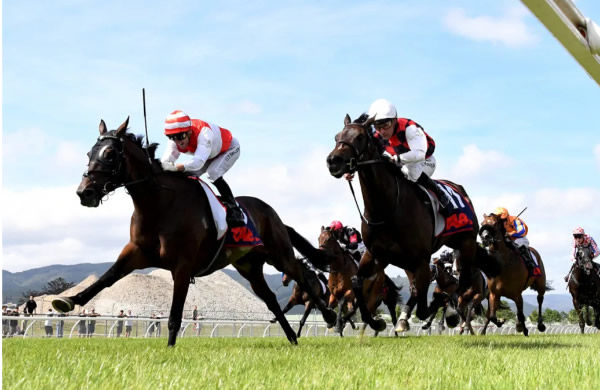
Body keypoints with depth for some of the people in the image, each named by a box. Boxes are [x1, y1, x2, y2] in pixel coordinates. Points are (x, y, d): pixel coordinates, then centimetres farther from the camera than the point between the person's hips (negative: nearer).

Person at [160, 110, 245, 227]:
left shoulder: (204, 134, -46)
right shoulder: (176, 141, -25)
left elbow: (199, 161, -60)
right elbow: (166, 160, -36)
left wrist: (176, 167, -75)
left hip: (230, 149, -7)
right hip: (211, 154, 7)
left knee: (213, 173, -30)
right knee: (189, 175, -12)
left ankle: (234, 209, -20)